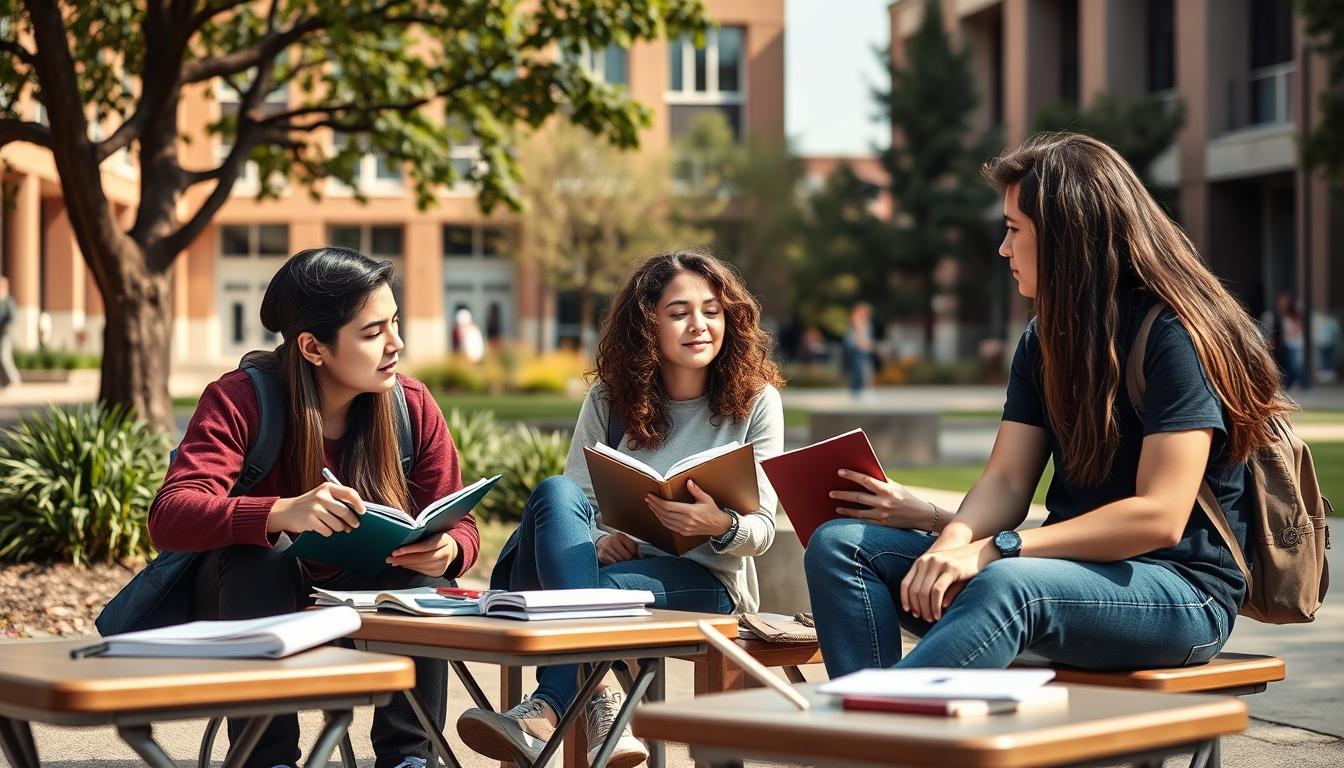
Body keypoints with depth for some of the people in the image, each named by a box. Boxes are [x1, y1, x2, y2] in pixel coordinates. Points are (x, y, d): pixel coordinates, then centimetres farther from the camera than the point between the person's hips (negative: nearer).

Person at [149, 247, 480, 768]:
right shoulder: (239, 400, -21)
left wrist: (446, 550, -33)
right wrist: (279, 513, -53)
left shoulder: (411, 405, -10)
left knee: (425, 572, -27)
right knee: (254, 555, -33)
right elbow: (169, 516, -34)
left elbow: (460, 527, -7)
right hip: (254, 606, -2)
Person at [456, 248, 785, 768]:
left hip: (706, 580, -3)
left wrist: (720, 526, -27)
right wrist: (596, 540, -21)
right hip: (614, 560, 3)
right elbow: (575, 501, 3)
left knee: (604, 589, -37)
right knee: (554, 493, -31)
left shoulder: (755, 401, 1)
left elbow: (763, 529, -3)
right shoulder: (609, 400, 8)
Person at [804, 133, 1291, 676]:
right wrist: (954, 537, -19)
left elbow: (1159, 517, -19)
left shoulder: (1175, 336, -11)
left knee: (1007, 585, -41)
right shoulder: (1045, 339, 14)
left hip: (1182, 594, -7)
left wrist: (994, 550, -24)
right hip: (1073, 572, 8)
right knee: (839, 543, -10)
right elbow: (1007, 481, 5)